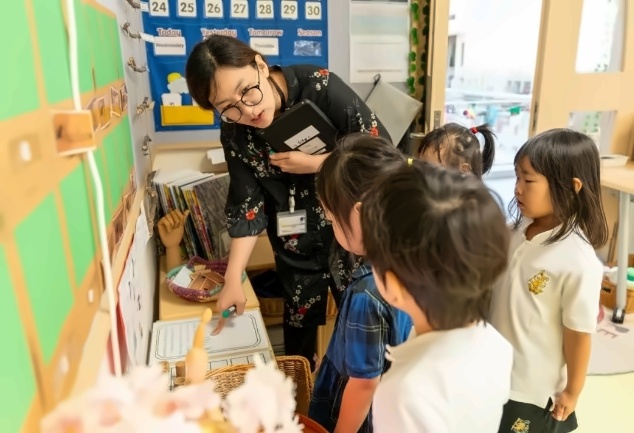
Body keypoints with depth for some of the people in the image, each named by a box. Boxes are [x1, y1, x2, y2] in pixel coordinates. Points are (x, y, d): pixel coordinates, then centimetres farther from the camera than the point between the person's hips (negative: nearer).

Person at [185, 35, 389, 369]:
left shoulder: (319, 86, -20)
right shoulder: (234, 134, -10)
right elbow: (247, 205, -9)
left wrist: (314, 164, -23)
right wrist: (233, 279, -15)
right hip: (295, 246, 3)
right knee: (299, 324, 17)